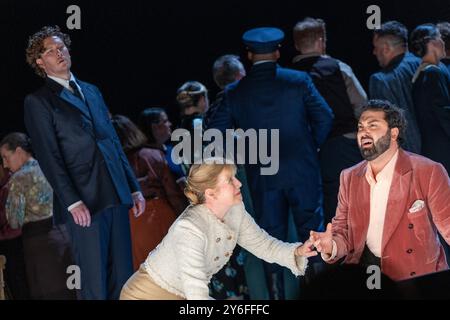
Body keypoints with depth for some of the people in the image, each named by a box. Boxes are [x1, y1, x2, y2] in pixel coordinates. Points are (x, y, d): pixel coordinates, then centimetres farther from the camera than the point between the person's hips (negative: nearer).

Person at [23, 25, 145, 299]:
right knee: (95, 283, -3)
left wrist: (134, 188, 14)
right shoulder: (38, 102, 1)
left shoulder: (91, 91, 20)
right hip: (85, 203, -6)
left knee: (123, 277, 5)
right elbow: (49, 158, -7)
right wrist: (72, 202, -16)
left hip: (117, 195, 6)